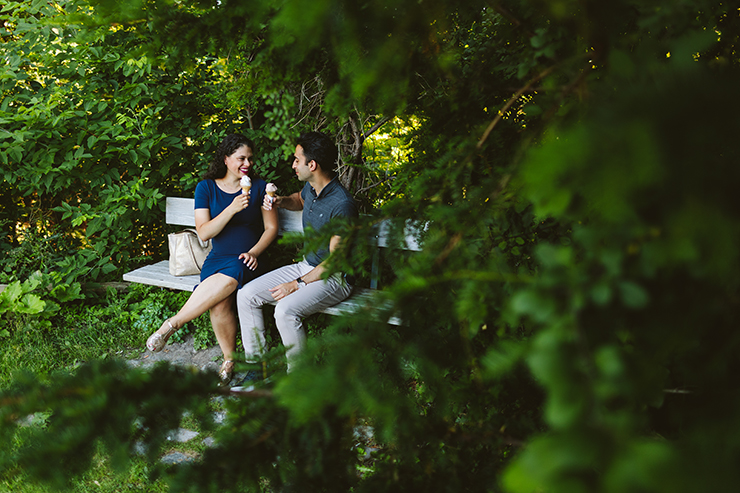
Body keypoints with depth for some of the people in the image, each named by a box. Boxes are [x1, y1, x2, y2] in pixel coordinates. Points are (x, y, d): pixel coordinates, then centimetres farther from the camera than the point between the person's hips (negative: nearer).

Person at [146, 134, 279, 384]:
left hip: (244, 261, 0)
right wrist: (232, 208, -19)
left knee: (227, 280, -37)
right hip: (217, 258, 1)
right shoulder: (206, 188, 4)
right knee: (219, 304, -32)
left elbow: (271, 228, 8)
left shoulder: (259, 187, 5)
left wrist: (253, 253, -10)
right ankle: (229, 359, -11)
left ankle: (171, 325, -24)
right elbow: (204, 232, -5)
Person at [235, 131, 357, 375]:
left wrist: (299, 284, -24)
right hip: (306, 266, 9)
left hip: (333, 278, -9)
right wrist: (281, 201, 8)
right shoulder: (311, 188, 1)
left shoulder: (342, 204, -25)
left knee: (285, 310, -33)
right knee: (246, 295, -3)